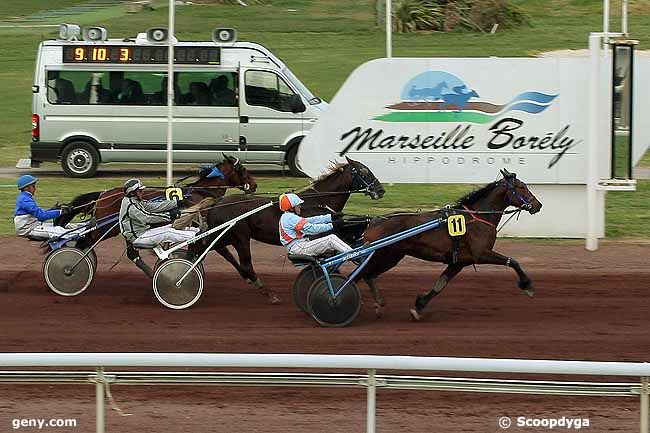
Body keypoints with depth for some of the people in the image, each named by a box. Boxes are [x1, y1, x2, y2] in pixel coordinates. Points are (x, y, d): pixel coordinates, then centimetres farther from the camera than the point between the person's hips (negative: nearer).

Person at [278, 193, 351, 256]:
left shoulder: (286, 217, 18)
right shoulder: (290, 218, -15)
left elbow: (311, 220, 15)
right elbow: (311, 229, -19)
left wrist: (331, 217, 8)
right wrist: (332, 225, -15)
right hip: (299, 248, -11)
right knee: (331, 239, -18)